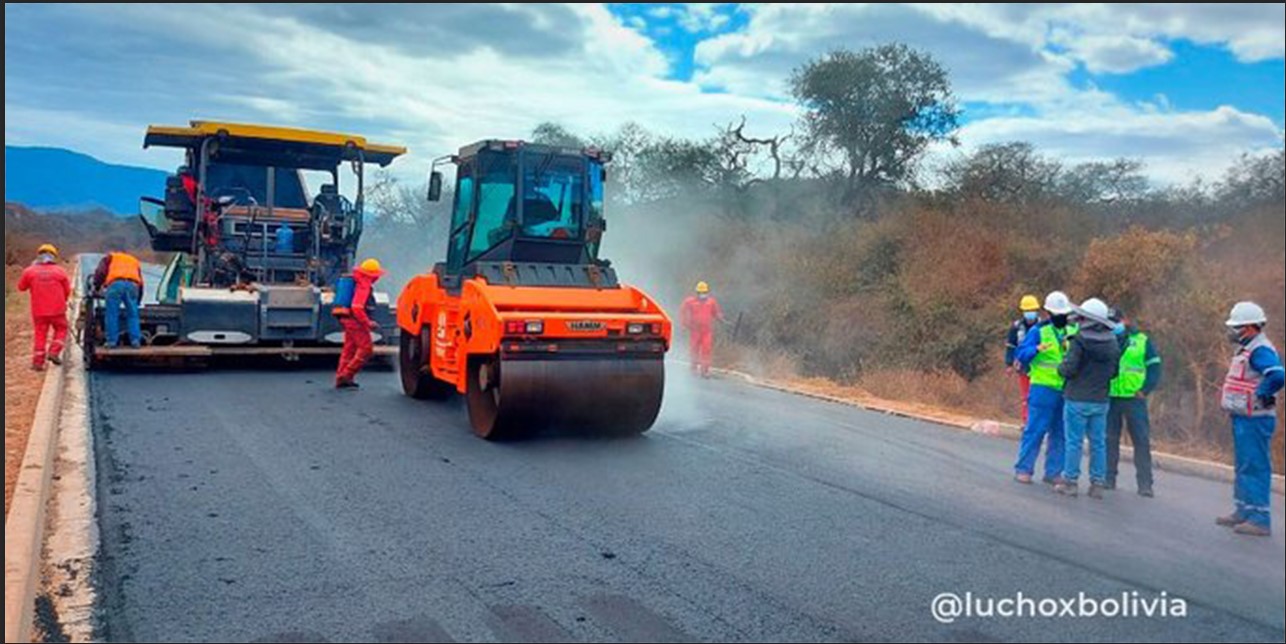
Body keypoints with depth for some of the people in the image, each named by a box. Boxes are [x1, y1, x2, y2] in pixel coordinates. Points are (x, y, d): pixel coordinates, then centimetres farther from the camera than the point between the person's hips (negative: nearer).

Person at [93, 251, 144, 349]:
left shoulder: (110, 257, 31)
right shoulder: (135, 261, 38)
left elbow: (100, 272, 13)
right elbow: (140, 283, 32)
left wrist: (96, 287, 23)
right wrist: (137, 302, 36)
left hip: (115, 284, -2)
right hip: (132, 285, 2)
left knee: (112, 315, 2)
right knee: (133, 315, 7)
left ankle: (112, 341, -1)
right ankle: (135, 341, 0)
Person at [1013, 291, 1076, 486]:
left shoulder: (1074, 331, 10)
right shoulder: (1039, 331, -4)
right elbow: (1020, 354, -10)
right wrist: (1037, 349, -27)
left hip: (1067, 390, 5)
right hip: (1043, 388, -5)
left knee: (1060, 433, 9)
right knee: (1035, 430, -4)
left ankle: (1053, 472, 18)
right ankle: (1023, 469, 5)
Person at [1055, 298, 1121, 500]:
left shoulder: (1079, 340, -15)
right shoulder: (1113, 343, 3)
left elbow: (1069, 369, -18)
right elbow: (1115, 372, 9)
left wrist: (1060, 368, 3)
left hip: (1078, 399, -5)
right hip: (1101, 400, 5)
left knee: (1074, 442, 2)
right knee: (1098, 442, 11)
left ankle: (1071, 481, 6)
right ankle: (1098, 483, 14)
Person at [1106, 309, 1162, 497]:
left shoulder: (1142, 341, 3)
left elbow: (1154, 367, 1)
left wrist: (1145, 390, -9)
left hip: (1135, 398, -2)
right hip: (1110, 397, 2)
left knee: (1142, 441, -2)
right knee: (1110, 440, 8)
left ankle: (1145, 483, 2)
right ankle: (1109, 478, 17)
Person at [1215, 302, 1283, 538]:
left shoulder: (1260, 350, -18)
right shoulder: (1247, 349, 15)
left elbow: (1277, 376, -34)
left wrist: (1261, 395, -21)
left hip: (1254, 420, -11)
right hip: (1243, 419, 11)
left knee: (1255, 467, -7)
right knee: (1244, 466, 18)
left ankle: (1260, 519, -3)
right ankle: (1244, 512, 28)